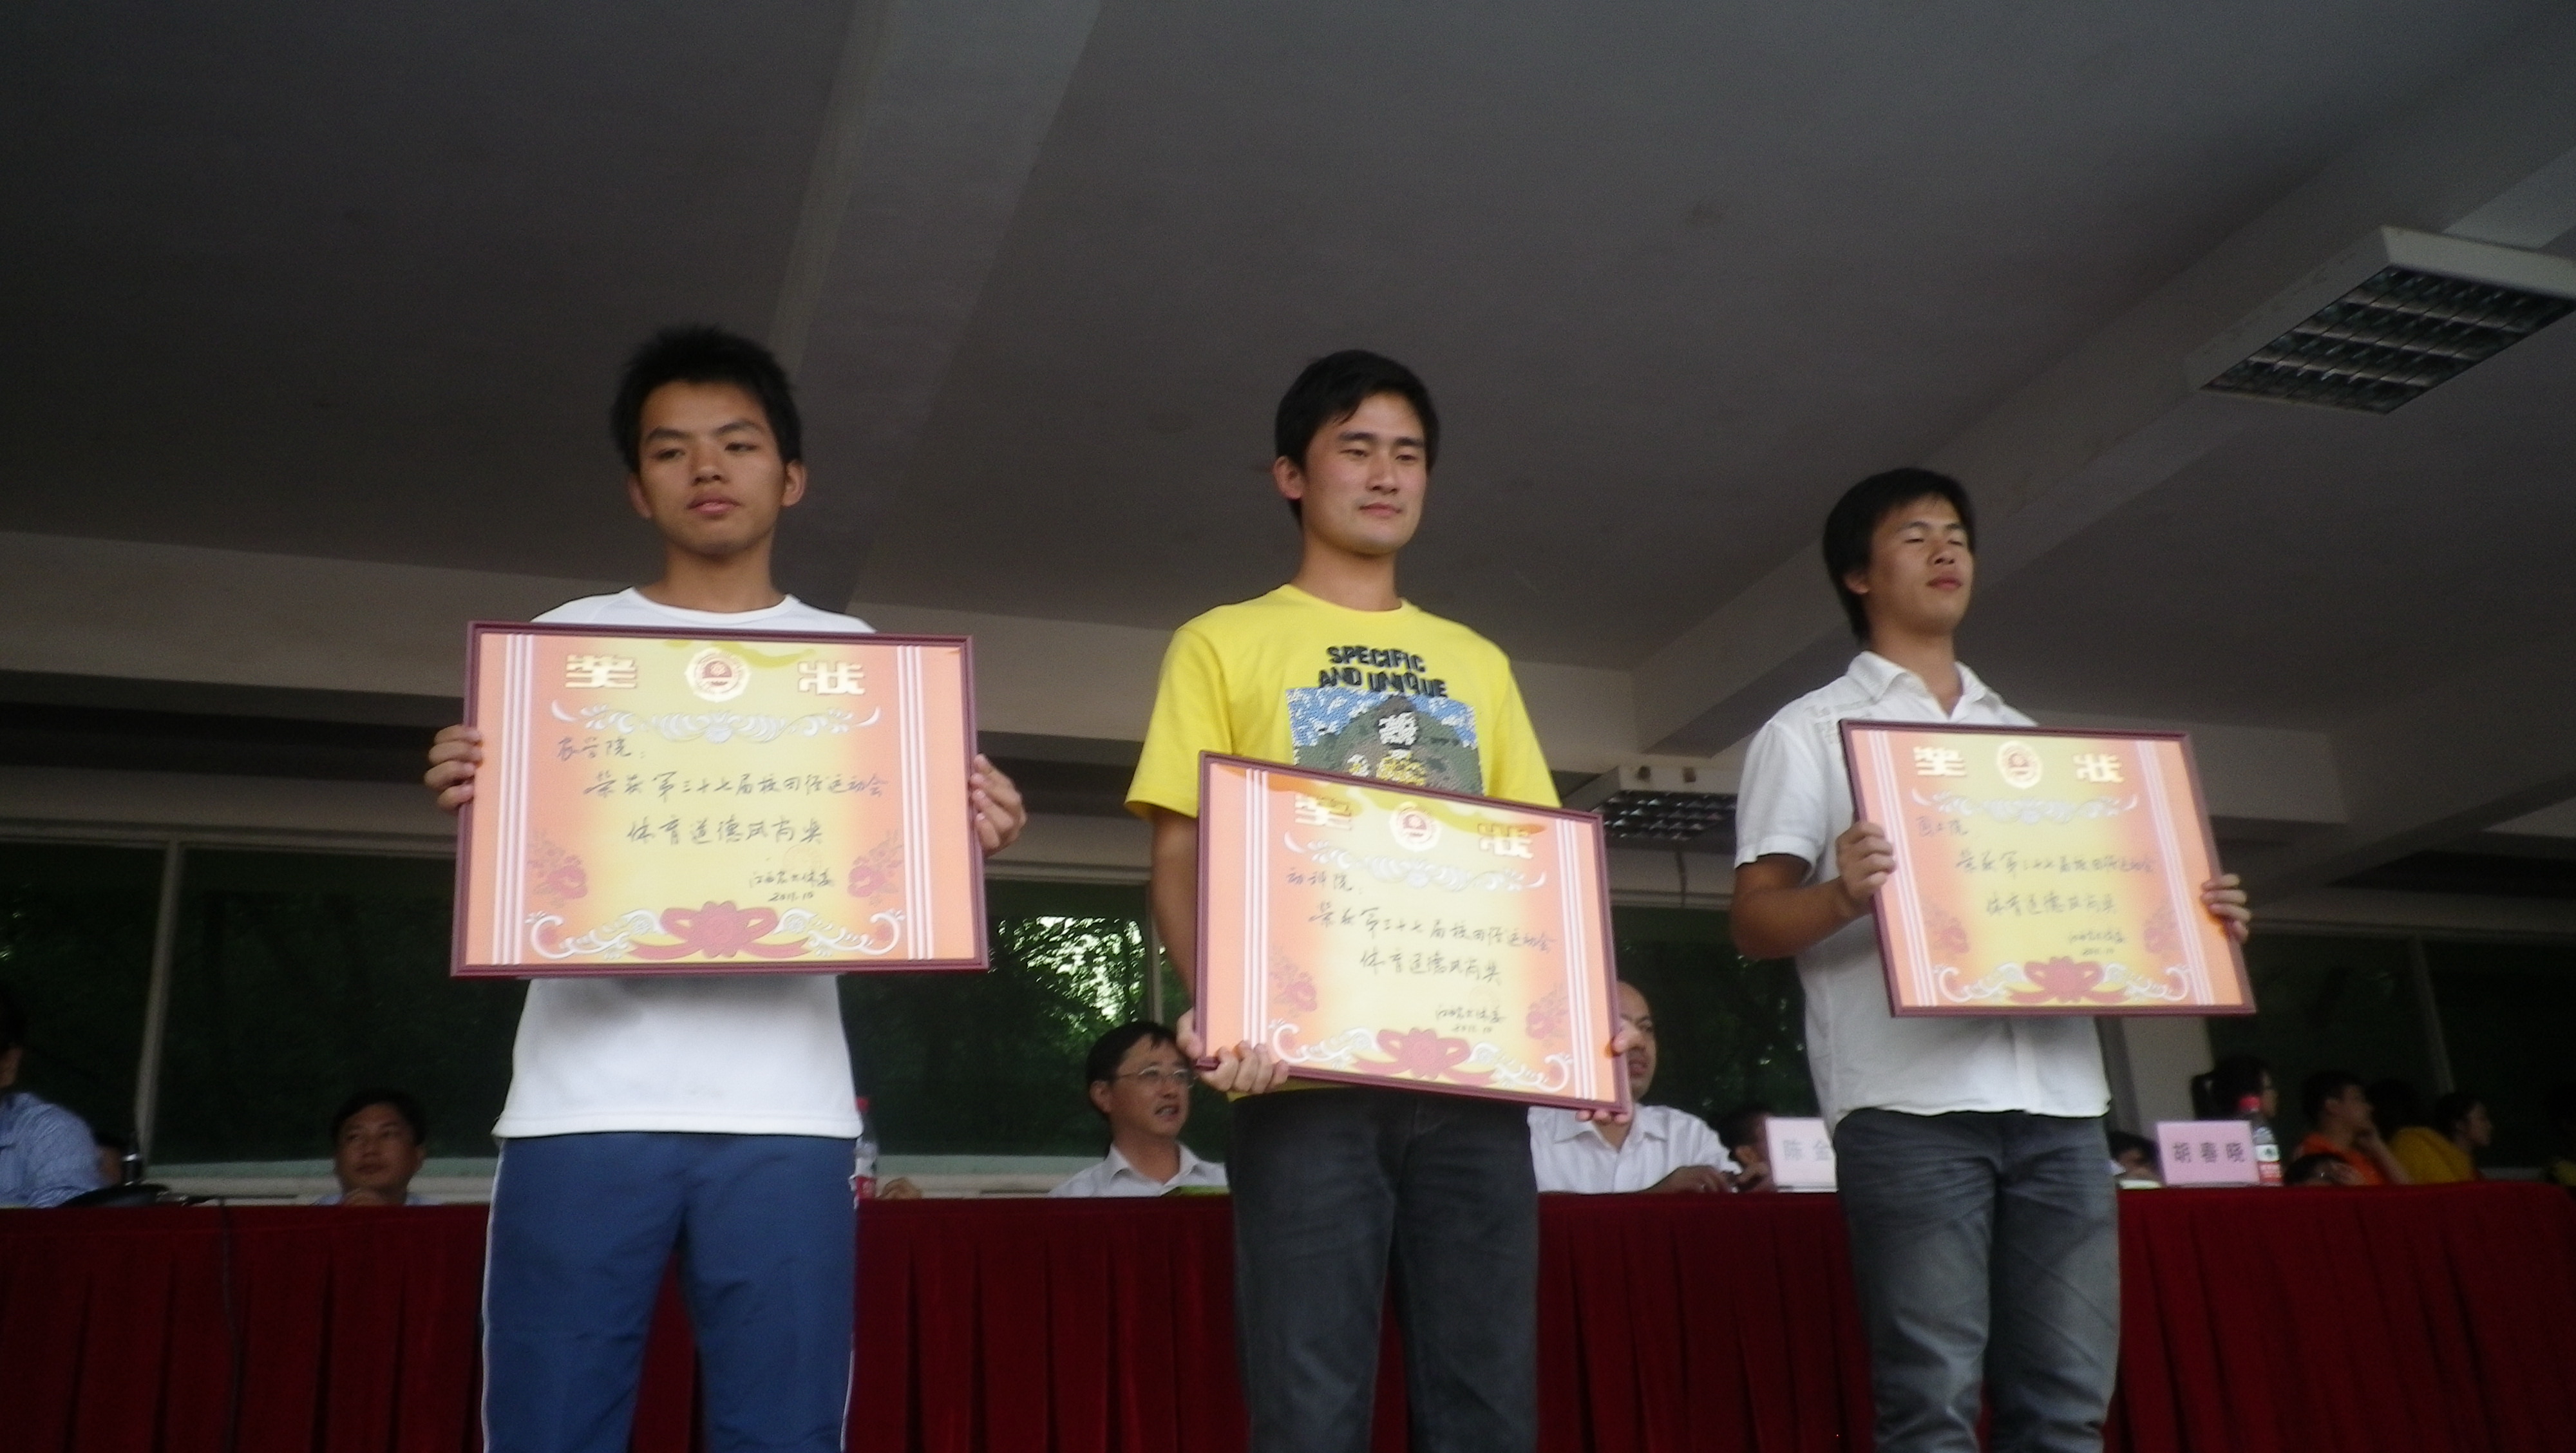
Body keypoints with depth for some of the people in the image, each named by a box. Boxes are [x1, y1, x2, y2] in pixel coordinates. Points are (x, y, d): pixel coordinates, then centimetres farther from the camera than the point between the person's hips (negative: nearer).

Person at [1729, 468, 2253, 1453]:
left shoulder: (2027, 737, 24)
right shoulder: (1808, 732, 8)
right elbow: (1753, 924, 0)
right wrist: (1840, 896, -21)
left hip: (2058, 1094, 5)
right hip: (1910, 1098, -5)